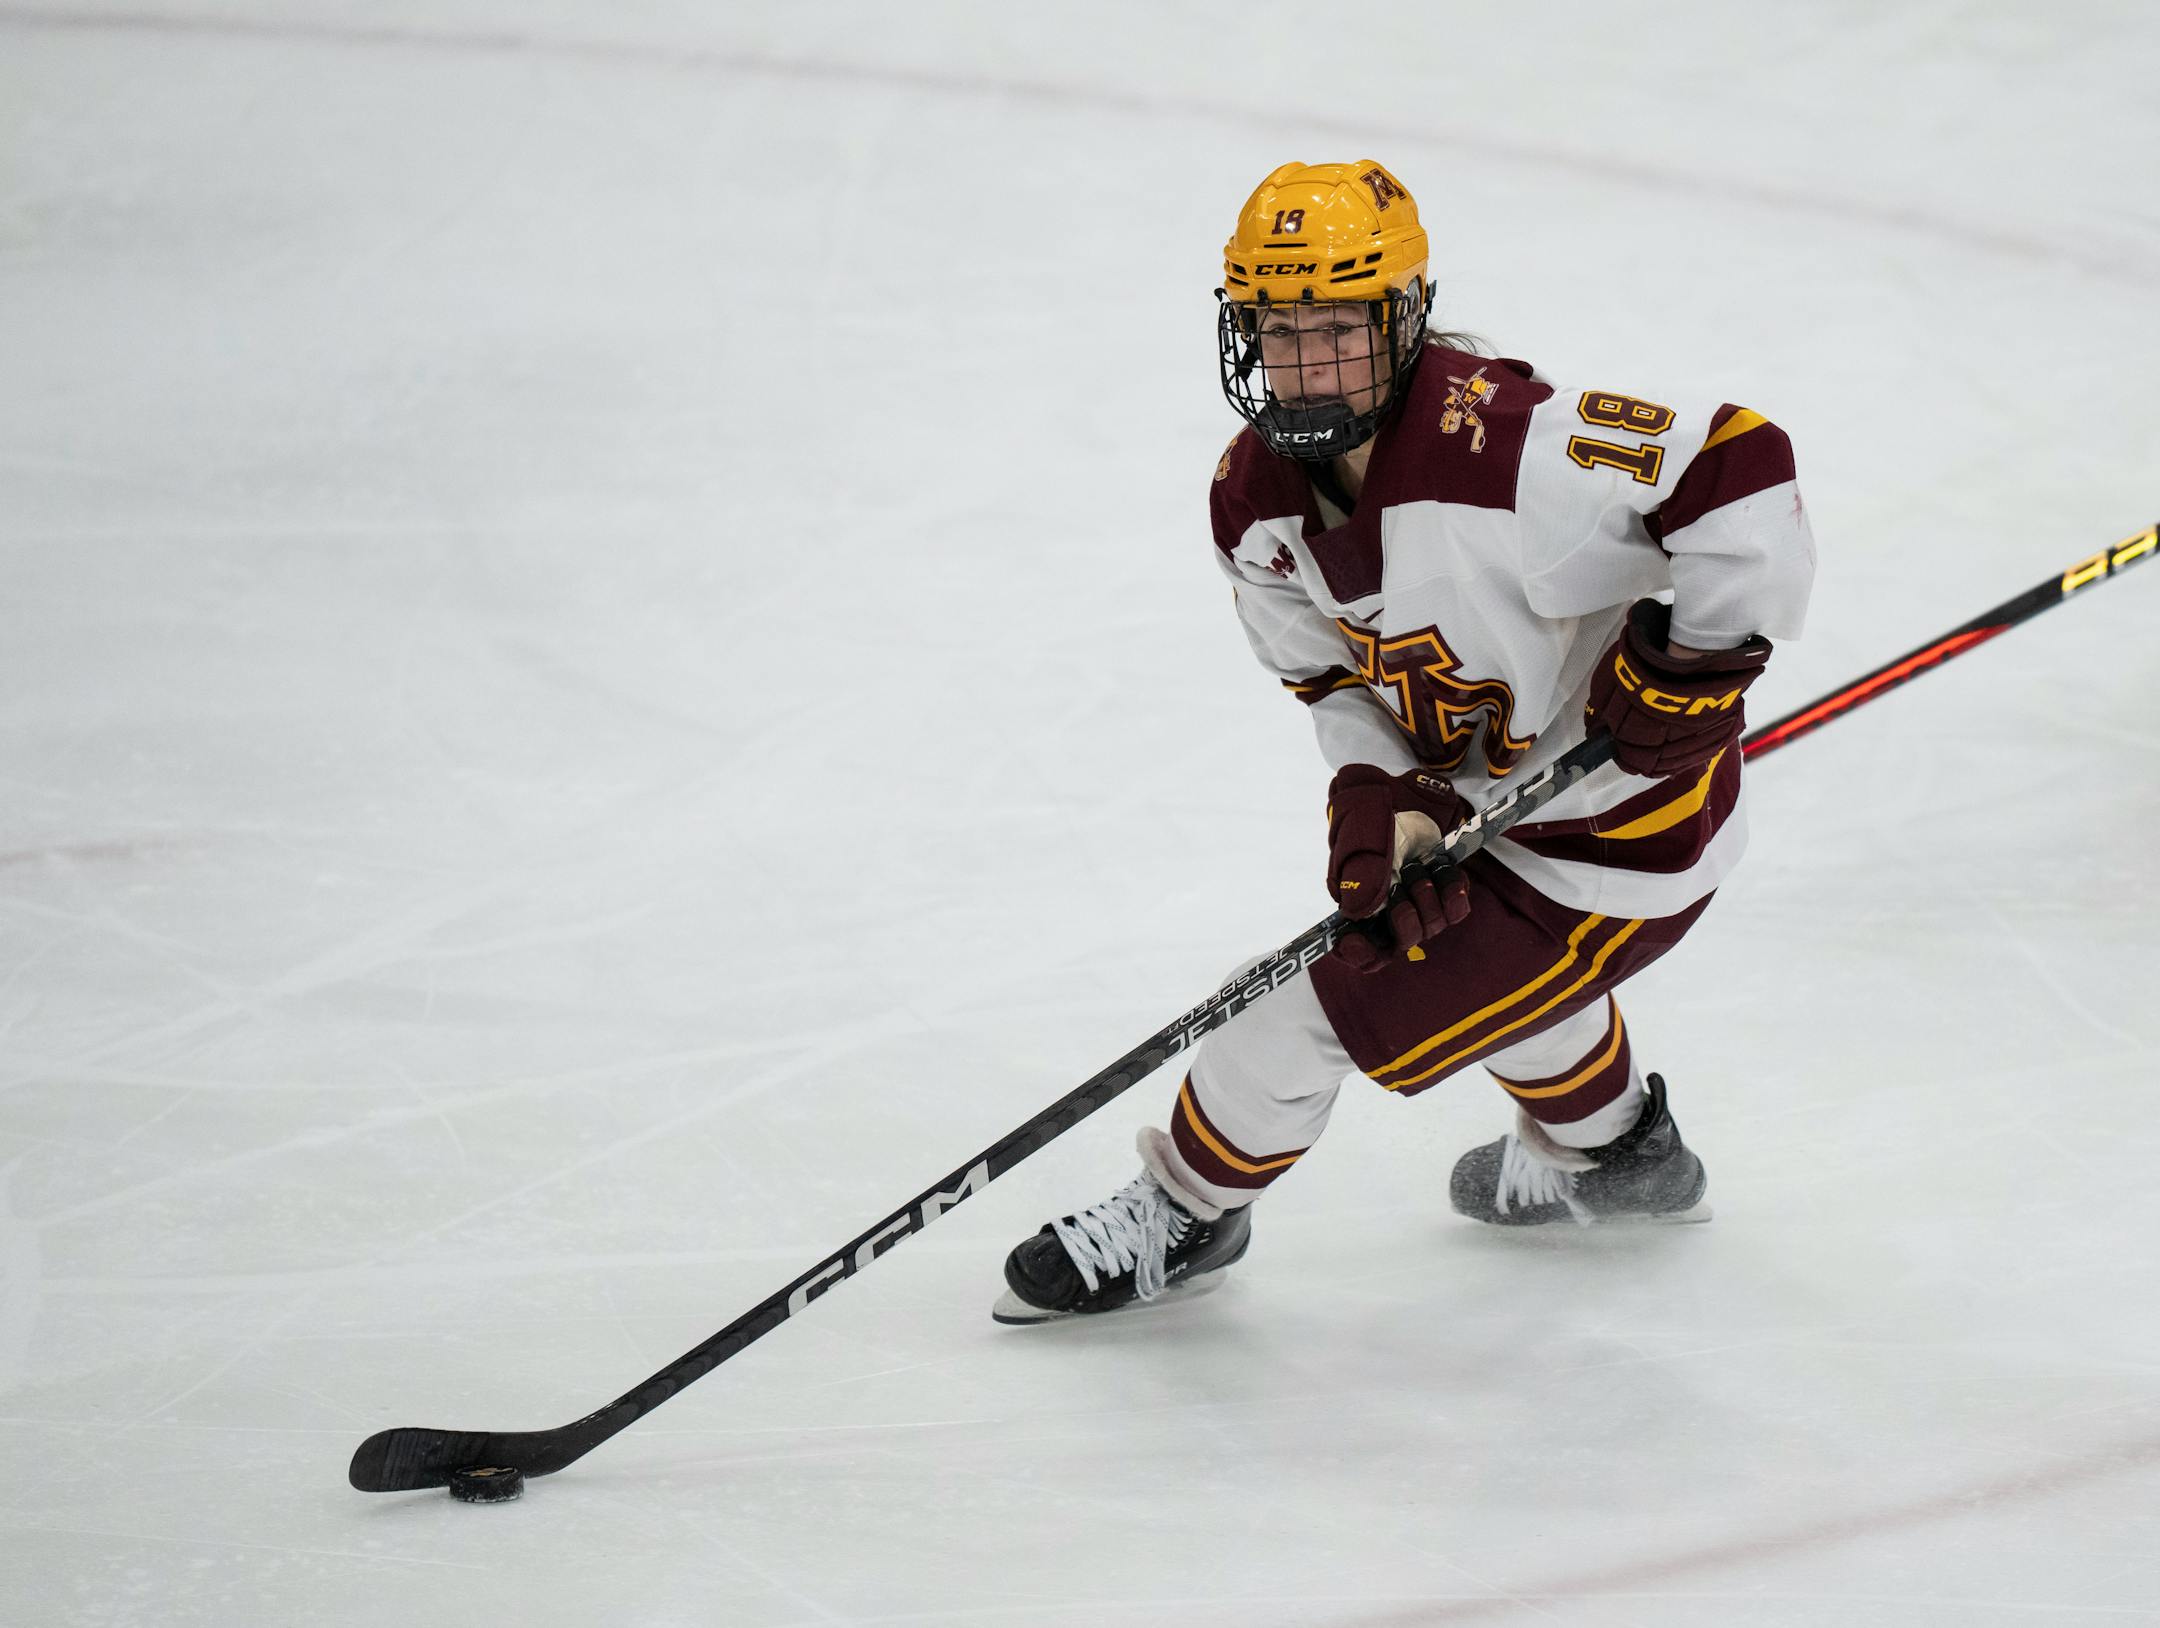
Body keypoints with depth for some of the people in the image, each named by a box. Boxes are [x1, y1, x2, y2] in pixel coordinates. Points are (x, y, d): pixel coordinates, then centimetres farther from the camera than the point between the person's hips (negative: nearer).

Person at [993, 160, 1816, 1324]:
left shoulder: (1507, 451, -36)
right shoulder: (1256, 499, -10)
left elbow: (1742, 466, -36)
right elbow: (1332, 669, 3)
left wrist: (1695, 665, -29)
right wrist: (1382, 800, -16)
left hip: (1625, 839, -9)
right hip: (1491, 786, 9)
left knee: (1338, 1009, -4)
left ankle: (1183, 1214, 23)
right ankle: (1616, 1154, 64)